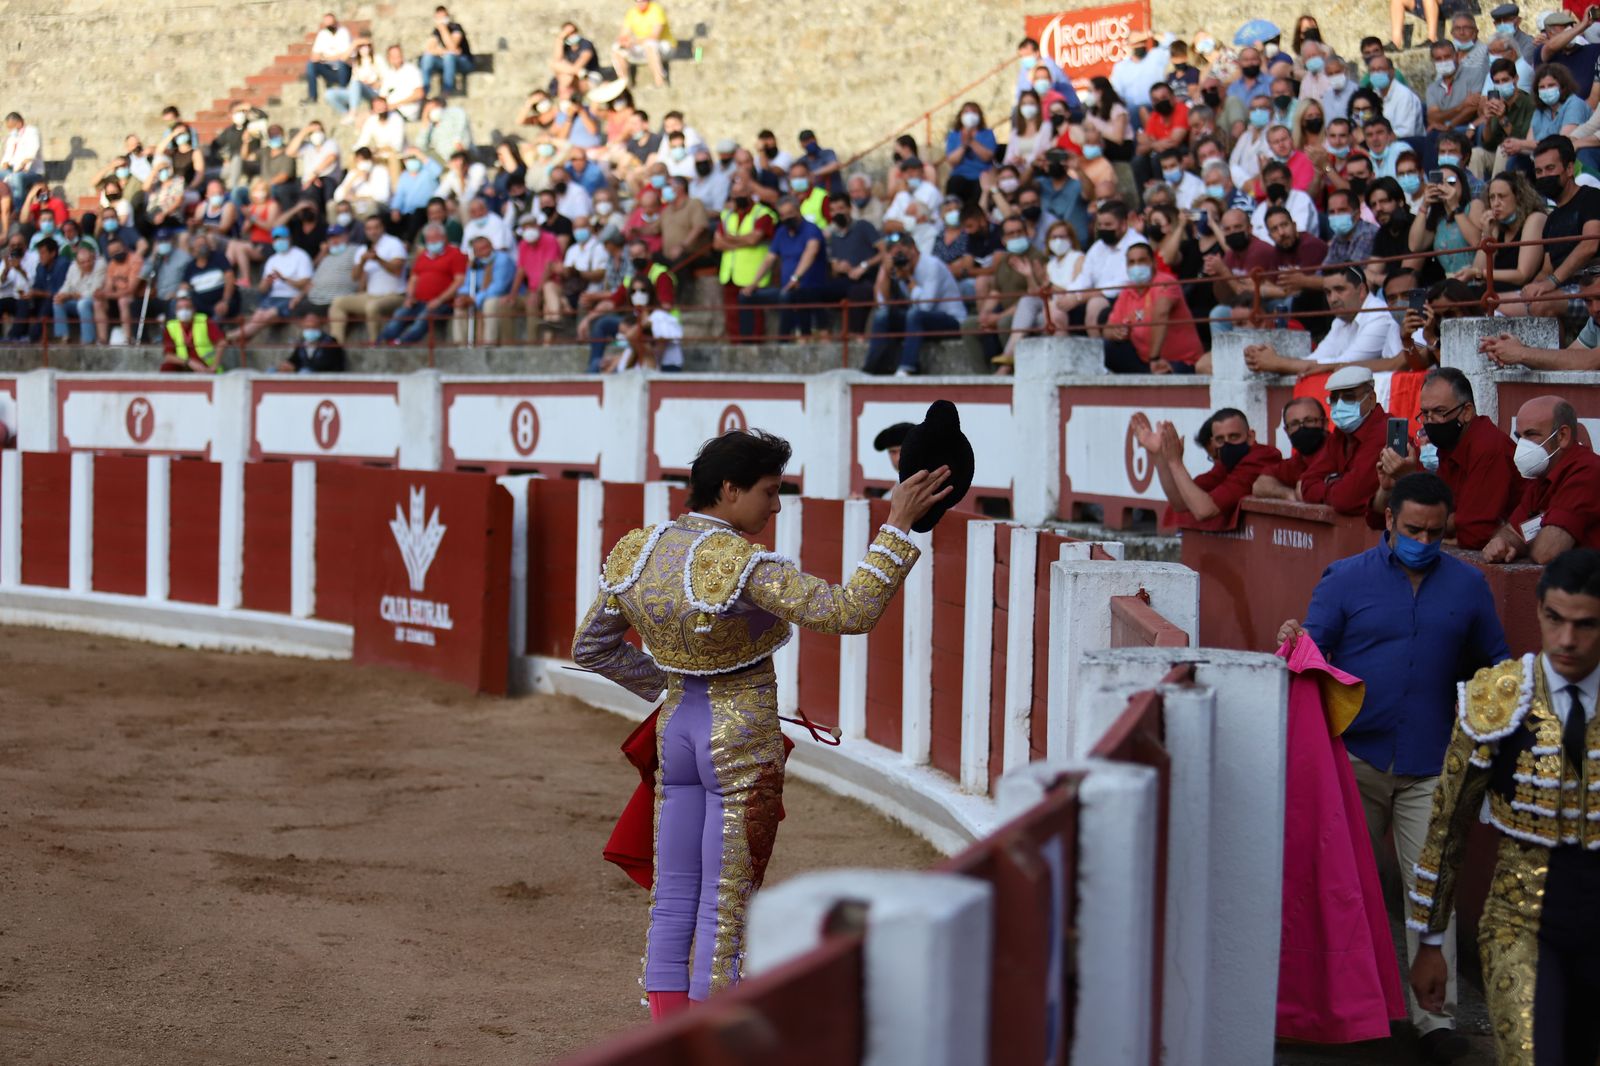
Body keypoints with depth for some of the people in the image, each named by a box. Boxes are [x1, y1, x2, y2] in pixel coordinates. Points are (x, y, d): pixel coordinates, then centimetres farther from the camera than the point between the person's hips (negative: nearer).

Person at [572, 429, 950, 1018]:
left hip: (677, 727, 7)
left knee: (672, 902, 11)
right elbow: (850, 612, -28)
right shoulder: (743, 565, -23)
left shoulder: (637, 550, 0)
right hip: (742, 744, -7)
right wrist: (899, 524, -25)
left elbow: (591, 647, 11)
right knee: (726, 911, 1)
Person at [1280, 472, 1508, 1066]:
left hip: (1429, 768, 0)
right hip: (1355, 759, 0)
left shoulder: (1467, 586, 8)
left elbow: (1494, 664, 14)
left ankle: (1436, 1017, -3)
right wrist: (1294, 643, -23)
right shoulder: (1347, 579, 3)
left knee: (1432, 890, -6)